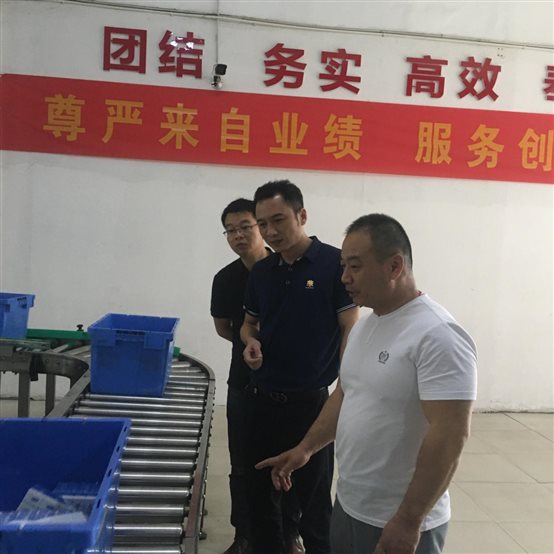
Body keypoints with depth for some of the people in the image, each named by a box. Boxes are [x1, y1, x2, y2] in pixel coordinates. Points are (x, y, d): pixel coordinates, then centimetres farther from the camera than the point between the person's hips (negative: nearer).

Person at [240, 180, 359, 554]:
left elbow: (350, 331, -10)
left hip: (312, 400, -5)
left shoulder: (334, 263, -10)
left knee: (314, 496, 8)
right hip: (262, 397, 5)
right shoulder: (261, 271, 6)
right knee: (262, 491, 16)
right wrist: (251, 342, -6)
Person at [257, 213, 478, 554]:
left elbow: (450, 434, -25)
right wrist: (306, 448, 11)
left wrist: (409, 522, -24)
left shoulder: (438, 335, -21)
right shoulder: (364, 327, 6)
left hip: (398, 525, -8)